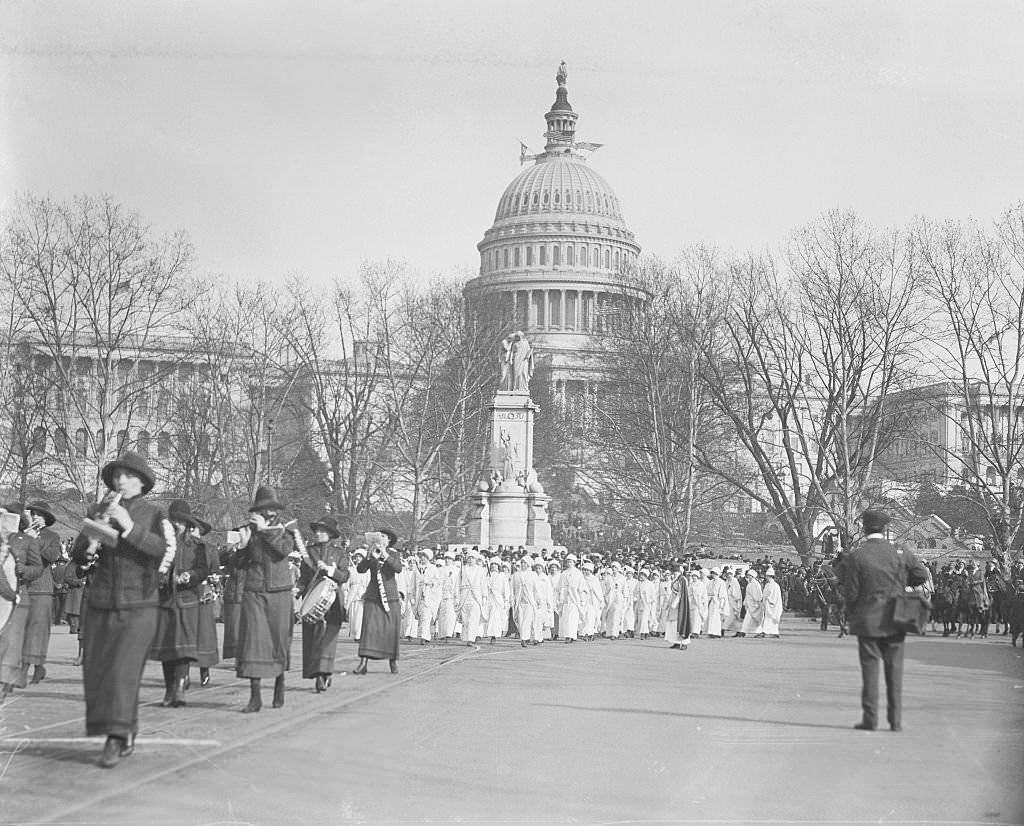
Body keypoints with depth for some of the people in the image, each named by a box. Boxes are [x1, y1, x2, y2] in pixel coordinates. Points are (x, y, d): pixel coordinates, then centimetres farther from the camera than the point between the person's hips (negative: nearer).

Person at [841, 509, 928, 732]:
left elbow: (850, 594, -10)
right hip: (894, 622, 2)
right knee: (894, 669, 7)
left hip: (867, 621, -2)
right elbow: (922, 575, 2)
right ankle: (896, 719, 7)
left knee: (870, 668, 4)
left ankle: (870, 718, 4)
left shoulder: (856, 557, -9)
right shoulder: (900, 554, -2)